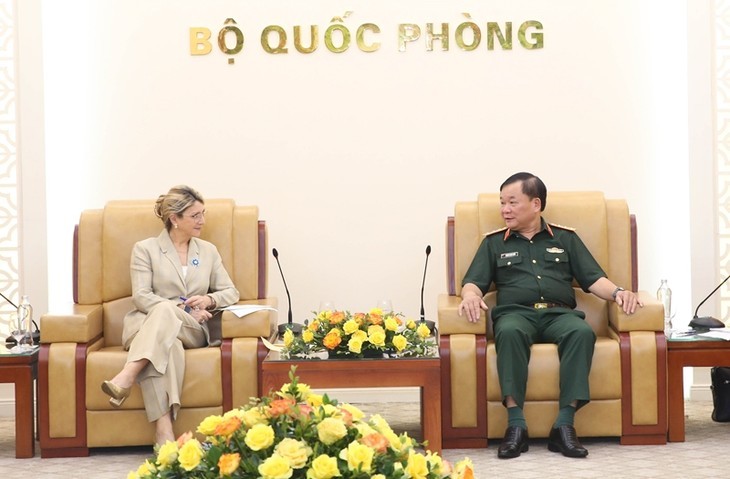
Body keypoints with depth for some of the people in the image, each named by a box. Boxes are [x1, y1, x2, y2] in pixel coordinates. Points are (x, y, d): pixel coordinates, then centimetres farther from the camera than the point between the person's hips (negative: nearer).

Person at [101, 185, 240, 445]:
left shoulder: (208, 251, 20)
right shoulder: (145, 249, 8)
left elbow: (231, 292, 17)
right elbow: (141, 296, -4)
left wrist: (209, 300, -7)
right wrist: (183, 310, -16)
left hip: (192, 331, 2)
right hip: (146, 326, -2)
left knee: (164, 311, -36)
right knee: (169, 345, -41)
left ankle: (126, 378, -51)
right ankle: (164, 431, -53)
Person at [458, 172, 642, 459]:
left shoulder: (565, 238, 22)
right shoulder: (494, 243, 21)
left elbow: (593, 279, 14)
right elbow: (474, 282, 12)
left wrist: (617, 292, -7)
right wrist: (470, 295, -13)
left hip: (559, 313, 1)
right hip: (516, 313, 0)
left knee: (582, 332, -35)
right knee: (509, 332, -38)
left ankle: (565, 425, -37)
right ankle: (516, 424, -40)